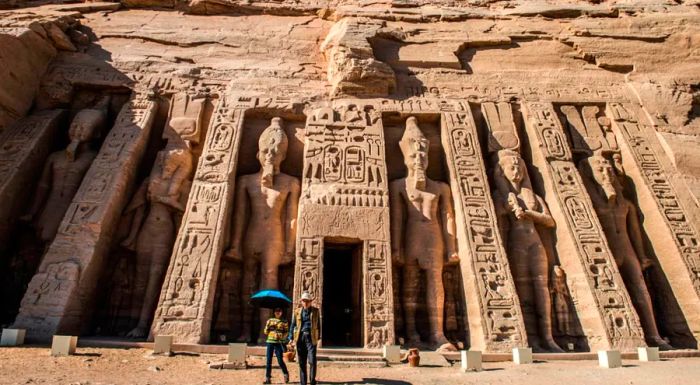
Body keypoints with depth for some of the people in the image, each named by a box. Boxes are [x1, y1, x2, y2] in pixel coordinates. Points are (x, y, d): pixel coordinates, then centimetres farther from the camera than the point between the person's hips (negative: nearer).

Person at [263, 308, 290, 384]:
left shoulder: (284, 322, 4)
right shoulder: (270, 320, 10)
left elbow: (286, 332, 3)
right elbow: (265, 332, 10)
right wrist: (269, 328, -9)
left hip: (279, 343, -2)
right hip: (270, 341, 2)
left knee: (280, 360, -2)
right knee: (268, 360, 1)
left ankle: (286, 374, 20)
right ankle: (267, 378, 9)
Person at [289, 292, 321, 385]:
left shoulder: (315, 311, 6)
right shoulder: (297, 311, 7)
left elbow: (318, 324, 10)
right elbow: (293, 325, 8)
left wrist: (318, 338, 8)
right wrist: (291, 338, 0)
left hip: (311, 338, -1)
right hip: (300, 338, 1)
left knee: (312, 361, -10)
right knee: (302, 363, 6)